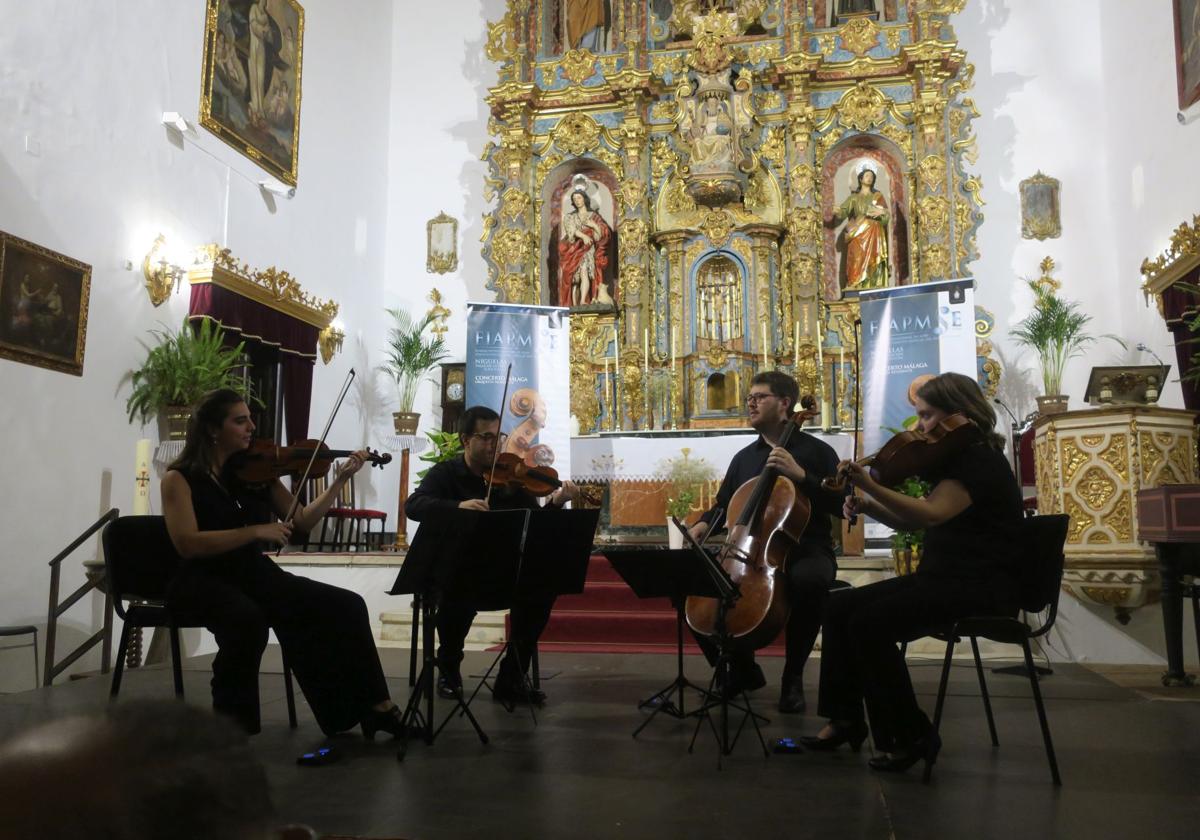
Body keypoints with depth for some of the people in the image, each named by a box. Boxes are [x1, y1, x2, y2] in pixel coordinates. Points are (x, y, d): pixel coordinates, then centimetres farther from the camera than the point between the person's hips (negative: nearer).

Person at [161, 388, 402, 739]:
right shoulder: (180, 478, -5)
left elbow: (303, 521, 9)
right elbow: (188, 544, -19)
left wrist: (341, 480, -1)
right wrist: (256, 531, -24)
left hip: (255, 574, 5)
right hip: (202, 582, -5)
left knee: (346, 605, -12)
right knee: (248, 620, -39)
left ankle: (376, 707, -4)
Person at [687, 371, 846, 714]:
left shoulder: (817, 451, 0)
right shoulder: (743, 458, 15)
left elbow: (841, 506, -10)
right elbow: (723, 506, 22)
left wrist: (800, 474, -21)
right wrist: (704, 522, -1)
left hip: (805, 551, -5)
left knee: (808, 581, -40)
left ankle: (793, 677, -16)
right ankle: (743, 668, 7)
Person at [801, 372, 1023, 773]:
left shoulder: (981, 460, -15)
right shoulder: (958, 458, 16)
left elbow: (930, 514, -32)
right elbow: (913, 522, 17)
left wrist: (871, 487, -38)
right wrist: (871, 508, 0)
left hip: (981, 587, -10)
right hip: (942, 577, 10)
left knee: (869, 622, -25)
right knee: (839, 607, -1)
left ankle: (910, 737, -10)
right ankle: (845, 719, 5)